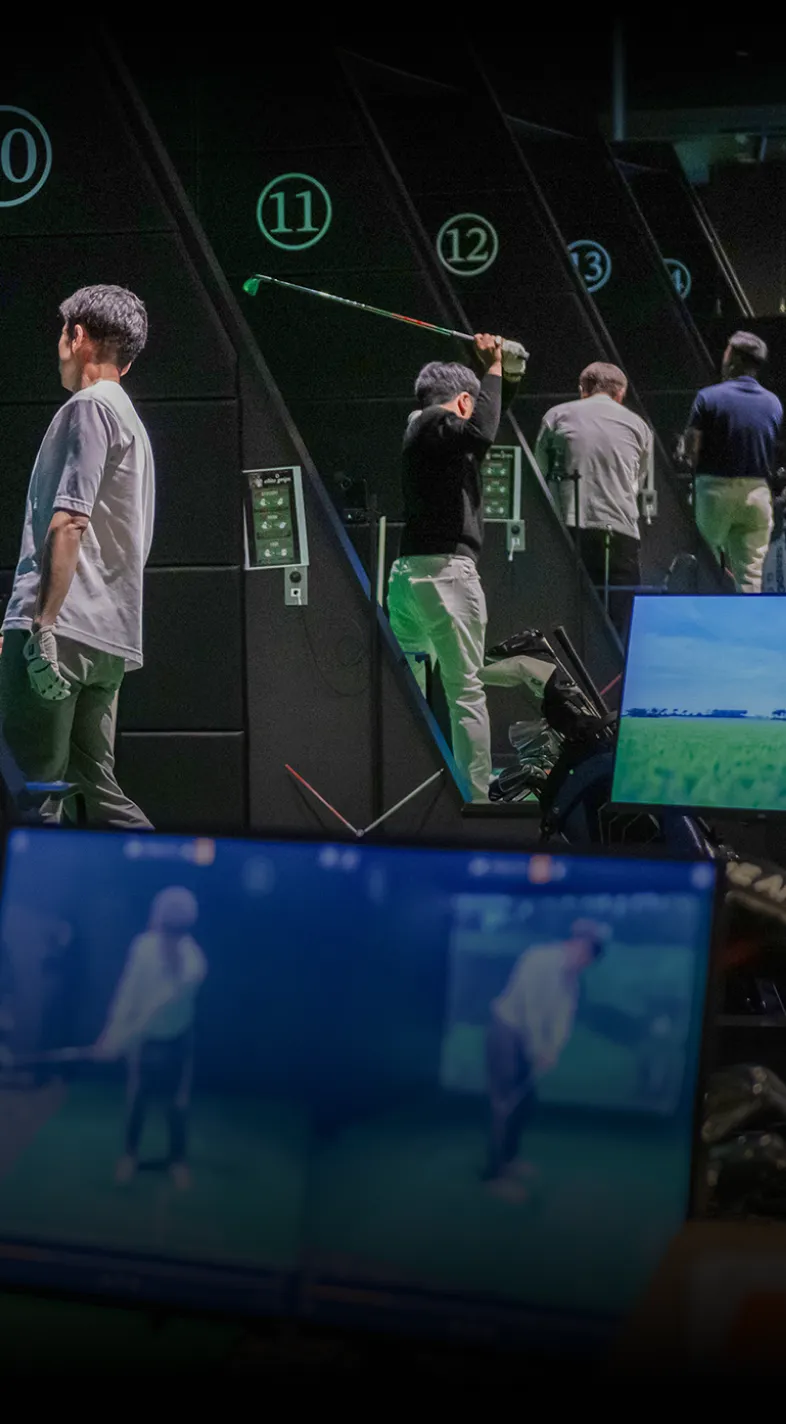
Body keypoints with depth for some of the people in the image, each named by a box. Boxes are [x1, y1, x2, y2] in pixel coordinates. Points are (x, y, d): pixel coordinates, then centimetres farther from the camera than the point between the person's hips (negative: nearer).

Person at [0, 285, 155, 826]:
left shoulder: (88, 407, -3)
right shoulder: (132, 421, 26)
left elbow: (68, 523, -15)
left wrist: (44, 625, -20)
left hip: (61, 633, -9)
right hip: (110, 639, 9)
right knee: (96, 790, 11)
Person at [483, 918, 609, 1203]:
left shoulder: (571, 974, 4)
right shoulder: (540, 959, -22)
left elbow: (565, 1012, -3)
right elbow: (530, 1008, -24)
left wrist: (554, 1049, -18)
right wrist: (539, 1051, -19)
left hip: (528, 1038, 8)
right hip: (506, 1031, -8)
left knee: (526, 1102, 15)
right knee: (507, 1104, -8)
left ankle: (507, 1158, 32)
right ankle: (496, 1174, -3)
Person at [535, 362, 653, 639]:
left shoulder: (557, 416, 12)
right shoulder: (637, 424, 16)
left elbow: (540, 472, 13)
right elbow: (643, 485, 18)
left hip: (570, 530, 0)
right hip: (621, 533, 0)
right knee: (621, 624, 2)